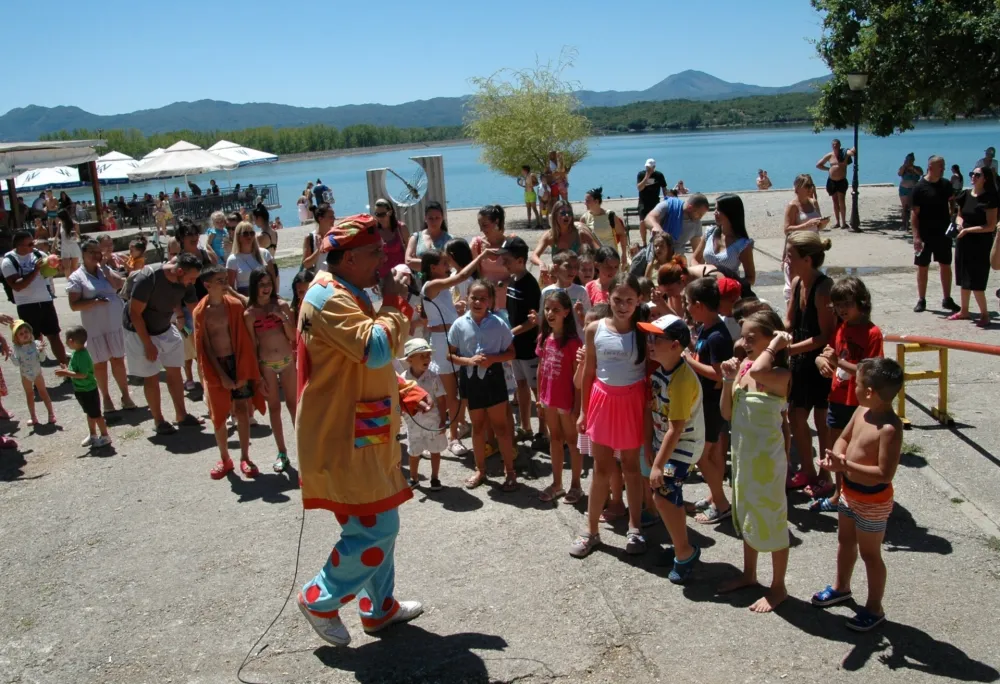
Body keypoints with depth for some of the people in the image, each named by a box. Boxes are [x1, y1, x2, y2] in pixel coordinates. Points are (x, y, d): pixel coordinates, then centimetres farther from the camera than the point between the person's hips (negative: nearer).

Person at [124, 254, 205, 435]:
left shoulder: (185, 283, -14)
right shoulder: (148, 277, -30)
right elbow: (135, 313, -24)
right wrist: (148, 344, -22)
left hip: (165, 329, 6)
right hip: (140, 332, -5)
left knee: (174, 371, 7)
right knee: (152, 377, 1)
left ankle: (182, 415, 18)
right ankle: (159, 421, 14)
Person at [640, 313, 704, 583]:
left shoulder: (682, 380, -29)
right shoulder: (658, 370, -3)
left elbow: (675, 430, -27)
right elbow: (652, 410, 3)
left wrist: (659, 465, -24)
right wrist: (649, 447, 0)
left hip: (683, 446, -8)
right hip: (663, 441, 8)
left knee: (663, 495, -15)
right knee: (670, 496, 15)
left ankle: (685, 552, 3)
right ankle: (682, 546, 33)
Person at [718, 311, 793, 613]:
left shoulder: (780, 376, -21)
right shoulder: (743, 368, 0)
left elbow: (758, 371, -45)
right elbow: (727, 414, 2)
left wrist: (776, 344, -29)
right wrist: (728, 380, -10)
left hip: (766, 458, -8)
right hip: (742, 454, 8)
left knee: (772, 521, 8)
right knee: (746, 517, 22)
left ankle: (778, 587, 26)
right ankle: (749, 575, 41)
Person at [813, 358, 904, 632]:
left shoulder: (890, 428, -30)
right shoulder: (862, 410, -5)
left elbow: (885, 474, -31)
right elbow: (844, 437, 9)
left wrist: (846, 466, -33)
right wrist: (837, 455, -11)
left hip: (872, 501, -9)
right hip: (850, 492, 9)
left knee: (870, 553, 9)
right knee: (845, 541, 26)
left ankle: (874, 609, 28)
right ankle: (841, 586, 49)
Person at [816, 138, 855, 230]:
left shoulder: (844, 153, -4)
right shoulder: (829, 155, 5)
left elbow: (851, 152, -26)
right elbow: (818, 165, 13)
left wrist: (852, 152, -49)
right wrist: (828, 169, 4)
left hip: (842, 181, -4)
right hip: (832, 181, 4)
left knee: (841, 201, -10)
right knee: (835, 202, 8)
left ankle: (843, 222, -6)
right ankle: (837, 222, 15)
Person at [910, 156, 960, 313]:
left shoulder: (946, 185, 5)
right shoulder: (920, 187, -9)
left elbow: (953, 203, 20)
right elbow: (914, 213, -11)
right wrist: (916, 236, -17)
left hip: (944, 233, 4)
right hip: (925, 235, -4)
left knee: (946, 266, 9)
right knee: (922, 267, 4)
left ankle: (947, 300, 19)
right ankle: (921, 300, 13)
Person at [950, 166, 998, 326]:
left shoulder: (989, 199, -12)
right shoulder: (965, 195, 6)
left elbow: (991, 226, -15)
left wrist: (967, 230, -17)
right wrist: (959, 223, -4)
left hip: (980, 244, -6)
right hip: (963, 242, 6)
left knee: (976, 282, -6)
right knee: (964, 279, 14)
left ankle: (984, 314, 8)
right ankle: (964, 311, 26)